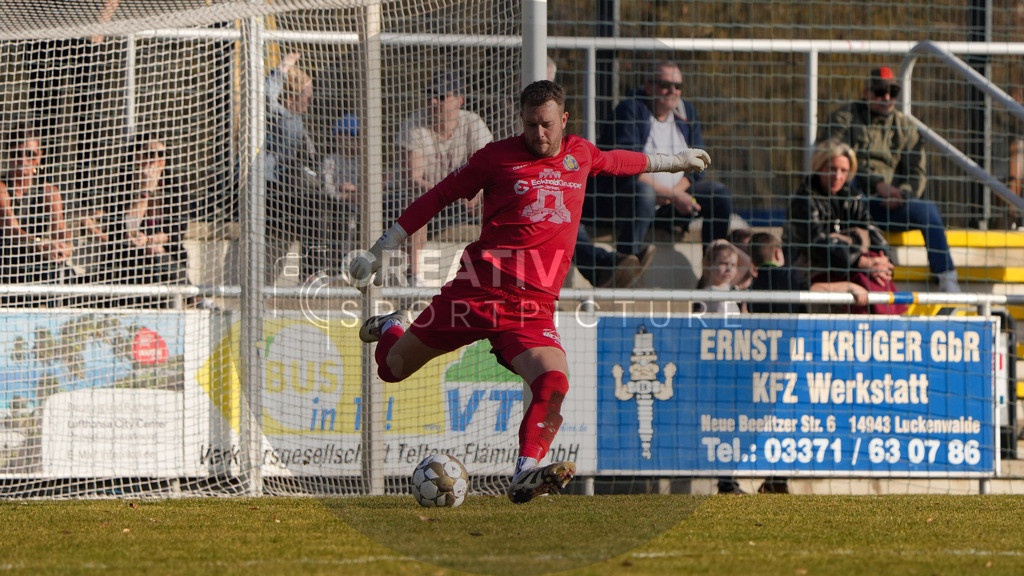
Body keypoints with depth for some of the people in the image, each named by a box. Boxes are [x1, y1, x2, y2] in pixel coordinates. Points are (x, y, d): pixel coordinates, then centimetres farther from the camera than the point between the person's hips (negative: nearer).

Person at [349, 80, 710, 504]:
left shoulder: (580, 155, 14)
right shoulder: (497, 157, 2)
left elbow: (620, 161, 38)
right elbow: (439, 196, 8)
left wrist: (674, 161, 51)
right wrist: (380, 250, 7)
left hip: (532, 307, 2)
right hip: (476, 291, -2)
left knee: (553, 384, -27)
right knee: (393, 369, 6)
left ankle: (525, 474, -35)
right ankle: (390, 328, 42)